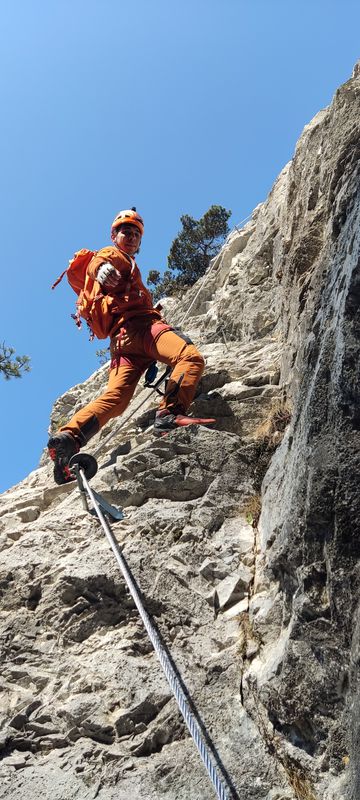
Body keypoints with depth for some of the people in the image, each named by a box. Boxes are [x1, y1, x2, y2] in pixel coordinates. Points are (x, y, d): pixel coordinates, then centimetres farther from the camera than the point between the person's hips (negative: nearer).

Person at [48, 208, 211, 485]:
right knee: (191, 357, -27)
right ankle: (170, 413, -42)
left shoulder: (127, 269, 42)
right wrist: (103, 269, -29)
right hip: (141, 324, -8)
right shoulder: (112, 254, 17)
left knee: (115, 397, -8)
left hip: (121, 338, 8)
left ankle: (68, 436, -22)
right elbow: (97, 262, -5)